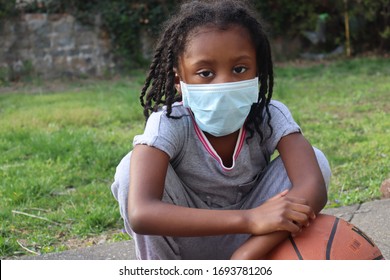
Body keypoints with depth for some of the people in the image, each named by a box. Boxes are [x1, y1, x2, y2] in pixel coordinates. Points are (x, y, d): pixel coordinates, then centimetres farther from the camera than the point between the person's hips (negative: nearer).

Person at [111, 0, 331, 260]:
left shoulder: (270, 116, -20)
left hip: (247, 245, 2)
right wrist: (248, 219, -52)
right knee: (132, 170, -29)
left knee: (315, 161, -21)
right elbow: (140, 212, -43)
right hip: (186, 245, -1)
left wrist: (246, 257, -47)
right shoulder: (168, 123, -27)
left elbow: (312, 188, -35)